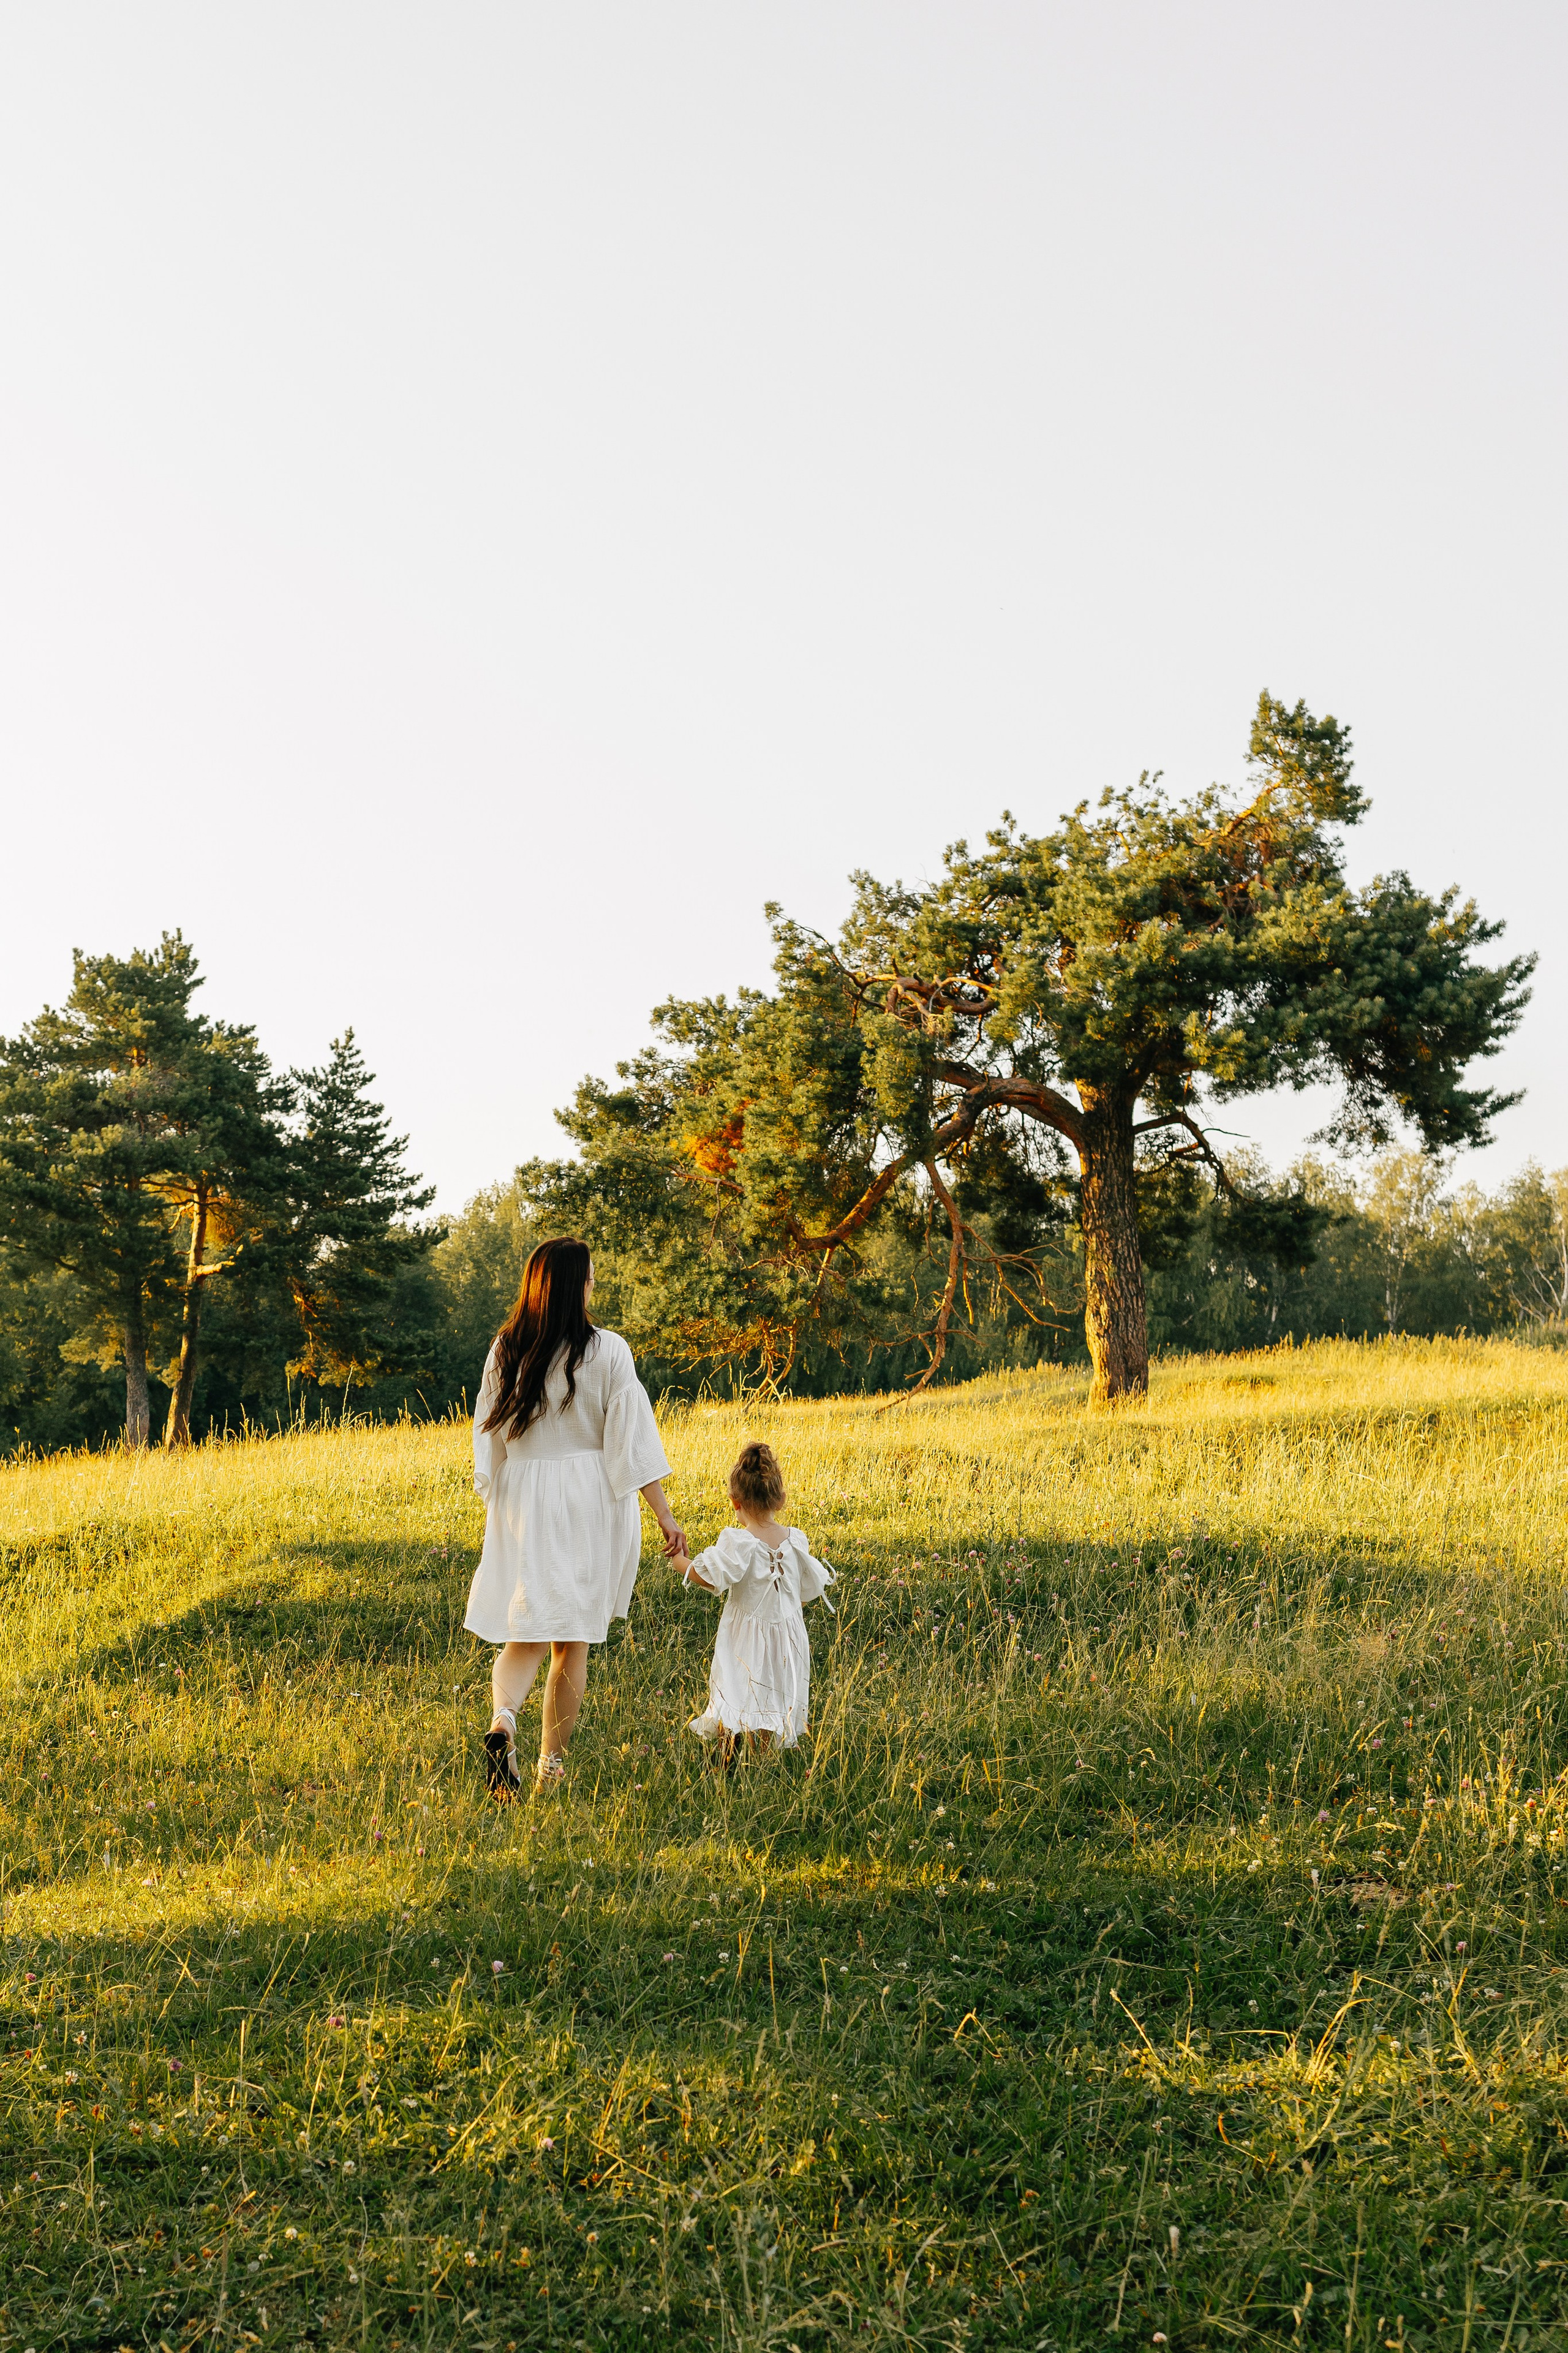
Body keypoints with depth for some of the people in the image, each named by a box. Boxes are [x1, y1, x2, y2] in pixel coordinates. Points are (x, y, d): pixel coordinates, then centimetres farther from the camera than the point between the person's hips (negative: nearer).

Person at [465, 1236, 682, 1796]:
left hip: (521, 1498, 2)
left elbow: (488, 1436, 7)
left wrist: (496, 1504, 19)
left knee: (525, 1633, 8)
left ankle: (503, 1718, -20)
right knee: (573, 1636, 10)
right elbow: (633, 1440, -10)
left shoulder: (506, 1349, 0)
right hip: (589, 1499, -2)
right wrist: (664, 1515, -4)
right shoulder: (607, 1351, -9)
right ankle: (551, 1763, 17)